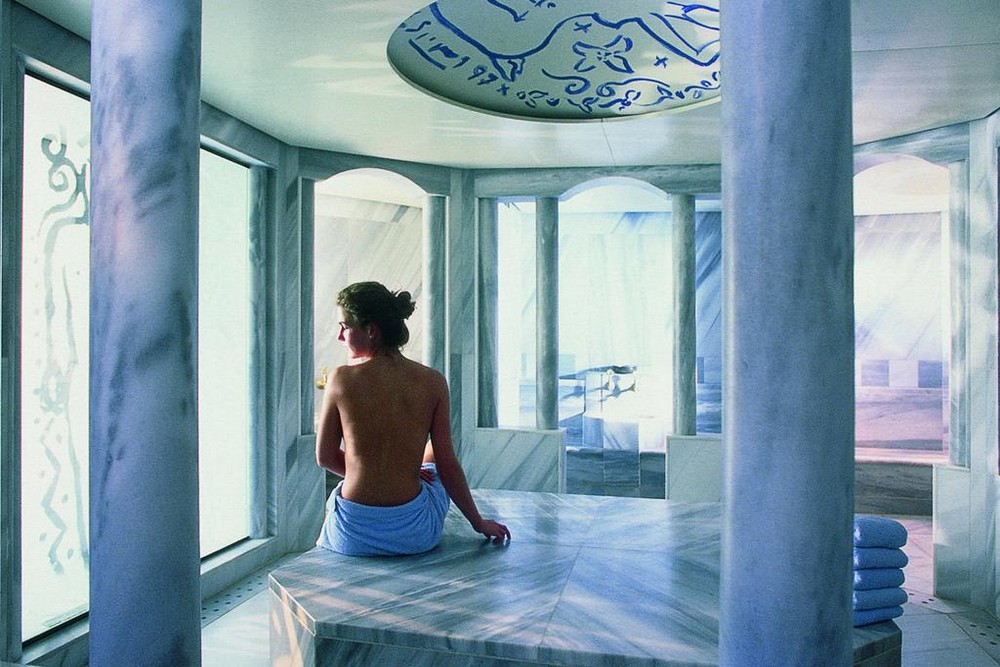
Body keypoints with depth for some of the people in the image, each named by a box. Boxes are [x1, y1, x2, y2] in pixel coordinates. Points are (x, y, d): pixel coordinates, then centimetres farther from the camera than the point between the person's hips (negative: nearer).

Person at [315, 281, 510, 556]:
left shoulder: (341, 379, -11)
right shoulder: (432, 382, -8)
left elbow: (325, 458, 0)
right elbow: (447, 464, -4)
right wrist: (479, 522, 9)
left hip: (354, 536, 0)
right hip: (415, 534, 1)